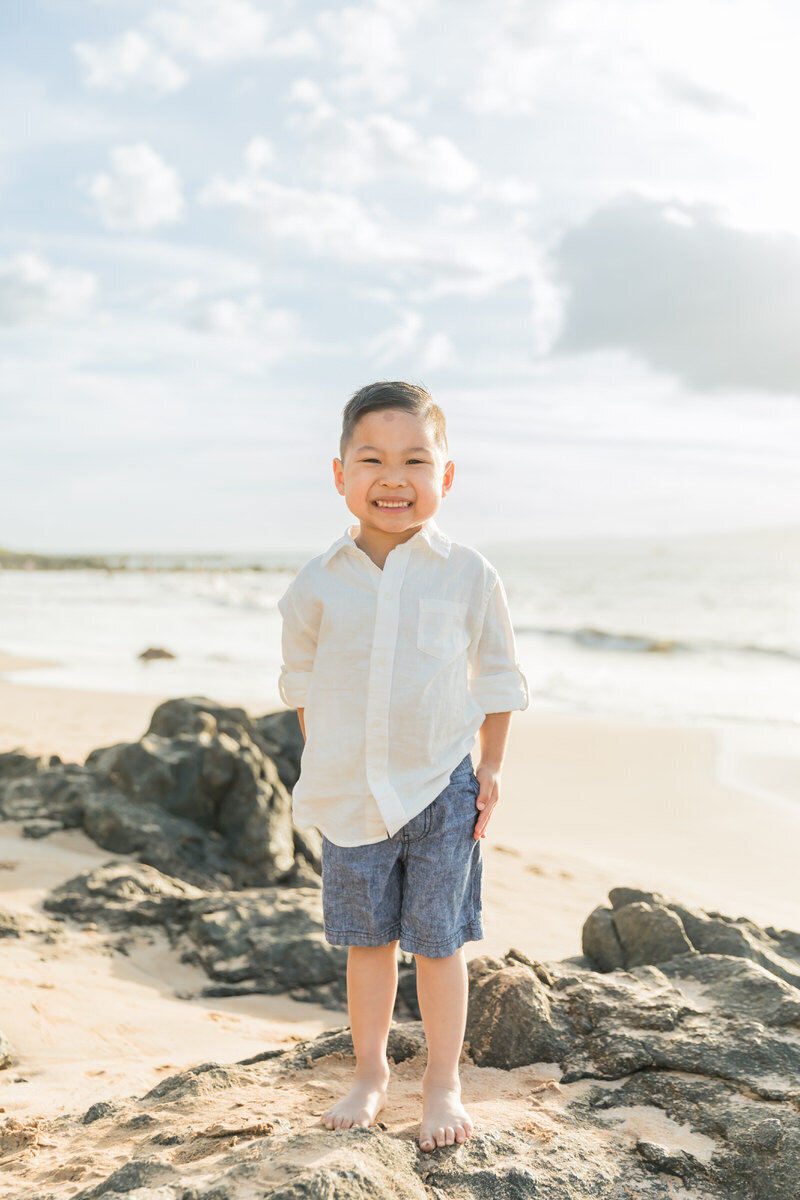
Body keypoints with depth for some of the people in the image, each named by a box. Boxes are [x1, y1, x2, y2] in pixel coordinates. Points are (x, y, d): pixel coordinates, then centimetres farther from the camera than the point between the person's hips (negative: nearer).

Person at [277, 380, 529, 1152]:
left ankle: (443, 1083, 26)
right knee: (366, 940, 14)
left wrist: (491, 768, 2)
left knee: (438, 940, 7)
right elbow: (302, 680, 11)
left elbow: (497, 678, 4)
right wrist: (317, 771, 9)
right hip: (348, 795, 2)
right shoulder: (318, 583, -3)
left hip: (440, 792, -1)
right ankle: (369, 1073, 33)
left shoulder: (467, 576, -6)